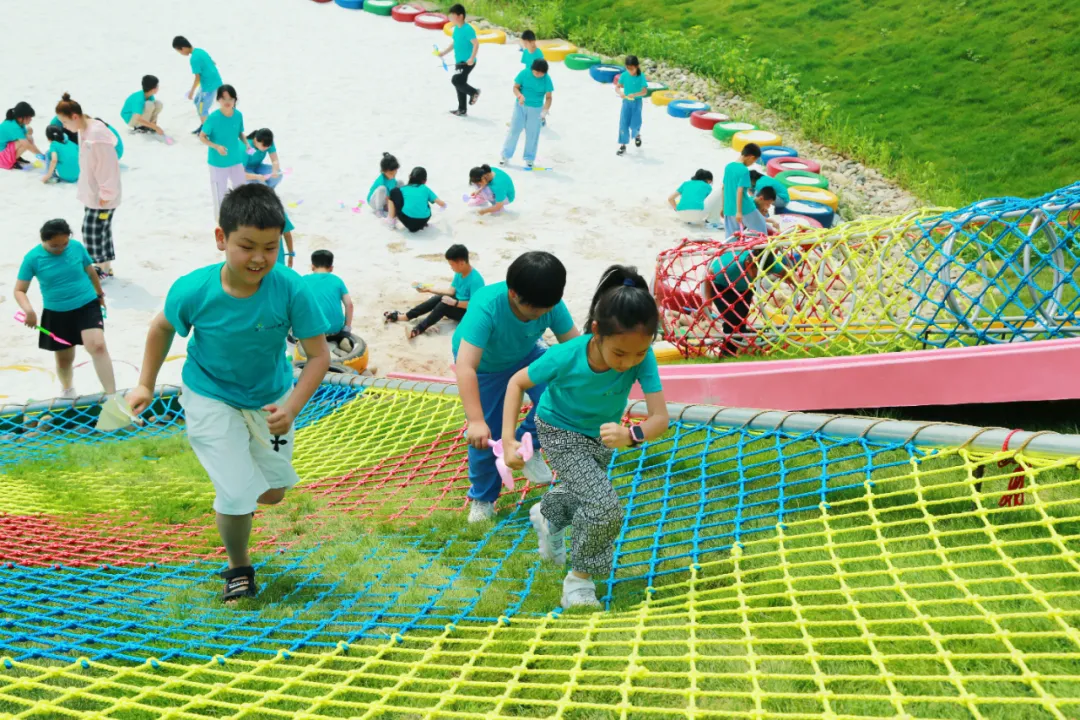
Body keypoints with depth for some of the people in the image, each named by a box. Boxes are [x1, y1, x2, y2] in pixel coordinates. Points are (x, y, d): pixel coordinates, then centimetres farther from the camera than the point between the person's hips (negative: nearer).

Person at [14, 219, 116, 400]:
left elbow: (91, 271, 9)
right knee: (64, 358, 15)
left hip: (87, 306, -1)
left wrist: (100, 294, 23)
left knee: (98, 346, -22)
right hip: (56, 314, 1)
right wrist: (28, 310, -30)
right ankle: (68, 389, 46)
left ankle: (112, 396, -22)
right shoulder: (33, 258, -13)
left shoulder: (77, 247, -9)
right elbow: (19, 290, -10)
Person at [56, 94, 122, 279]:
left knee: (92, 231, -2)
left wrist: (105, 195, -19)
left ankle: (101, 268, 12)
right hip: (92, 193, 9)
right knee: (100, 229, 16)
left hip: (102, 196, -9)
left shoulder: (97, 135, -27)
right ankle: (105, 267, 26)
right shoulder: (84, 130, 3)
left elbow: (108, 167, -24)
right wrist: (84, 189, 16)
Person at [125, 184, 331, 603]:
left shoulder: (291, 290, -30)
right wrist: (146, 385, 1)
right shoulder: (193, 291, -28)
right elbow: (162, 328, -5)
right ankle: (238, 569, 19)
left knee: (272, 493, 17)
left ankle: (234, 498, 55)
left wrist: (291, 408, -33)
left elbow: (318, 354, -22)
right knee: (237, 494, -11)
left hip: (270, 399, 2)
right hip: (211, 400, -2)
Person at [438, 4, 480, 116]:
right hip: (459, 61, 9)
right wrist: (443, 53, 15)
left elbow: (476, 44, -23)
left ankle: (473, 92, 4)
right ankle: (462, 110, 20)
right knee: (459, 84, 12)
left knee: (456, 81, -18)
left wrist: (472, 58, -31)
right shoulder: (456, 28, 10)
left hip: (467, 62, -9)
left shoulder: (468, 29, -18)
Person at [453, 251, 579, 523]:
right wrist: (476, 421, -56)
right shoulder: (485, 307, -43)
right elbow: (465, 366, -49)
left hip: (525, 355, 3)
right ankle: (482, 498, 29)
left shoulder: (551, 305, -30)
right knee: (485, 437, 1)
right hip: (483, 364, -3)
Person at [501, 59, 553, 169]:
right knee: (514, 130, 6)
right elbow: (515, 87, -6)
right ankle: (506, 156, 17)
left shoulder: (547, 79, -15)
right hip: (521, 106, 0)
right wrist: (520, 96, -27)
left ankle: (529, 159, 22)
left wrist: (545, 110, -29)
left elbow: (548, 97, -12)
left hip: (536, 109, 0)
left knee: (532, 134, 6)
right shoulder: (524, 73, -14)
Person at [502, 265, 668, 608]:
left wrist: (631, 436, -58)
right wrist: (508, 441, -28)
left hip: (601, 435, 4)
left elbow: (660, 417, -37)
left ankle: (547, 515, 61)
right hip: (560, 432, -4)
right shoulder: (566, 357, -37)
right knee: (603, 504, -21)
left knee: (586, 497, 28)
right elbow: (517, 382, -20)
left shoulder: (643, 358, -35)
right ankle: (580, 576, 2)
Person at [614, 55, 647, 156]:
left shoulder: (641, 76, -13)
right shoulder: (624, 75, -6)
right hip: (626, 102, 2)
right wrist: (620, 93, -28)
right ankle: (622, 145, 4)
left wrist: (634, 94, -34)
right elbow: (617, 87, -5)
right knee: (623, 123, -3)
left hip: (637, 102, -2)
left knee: (634, 124, -1)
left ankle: (637, 135, 35)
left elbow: (645, 91, -18)